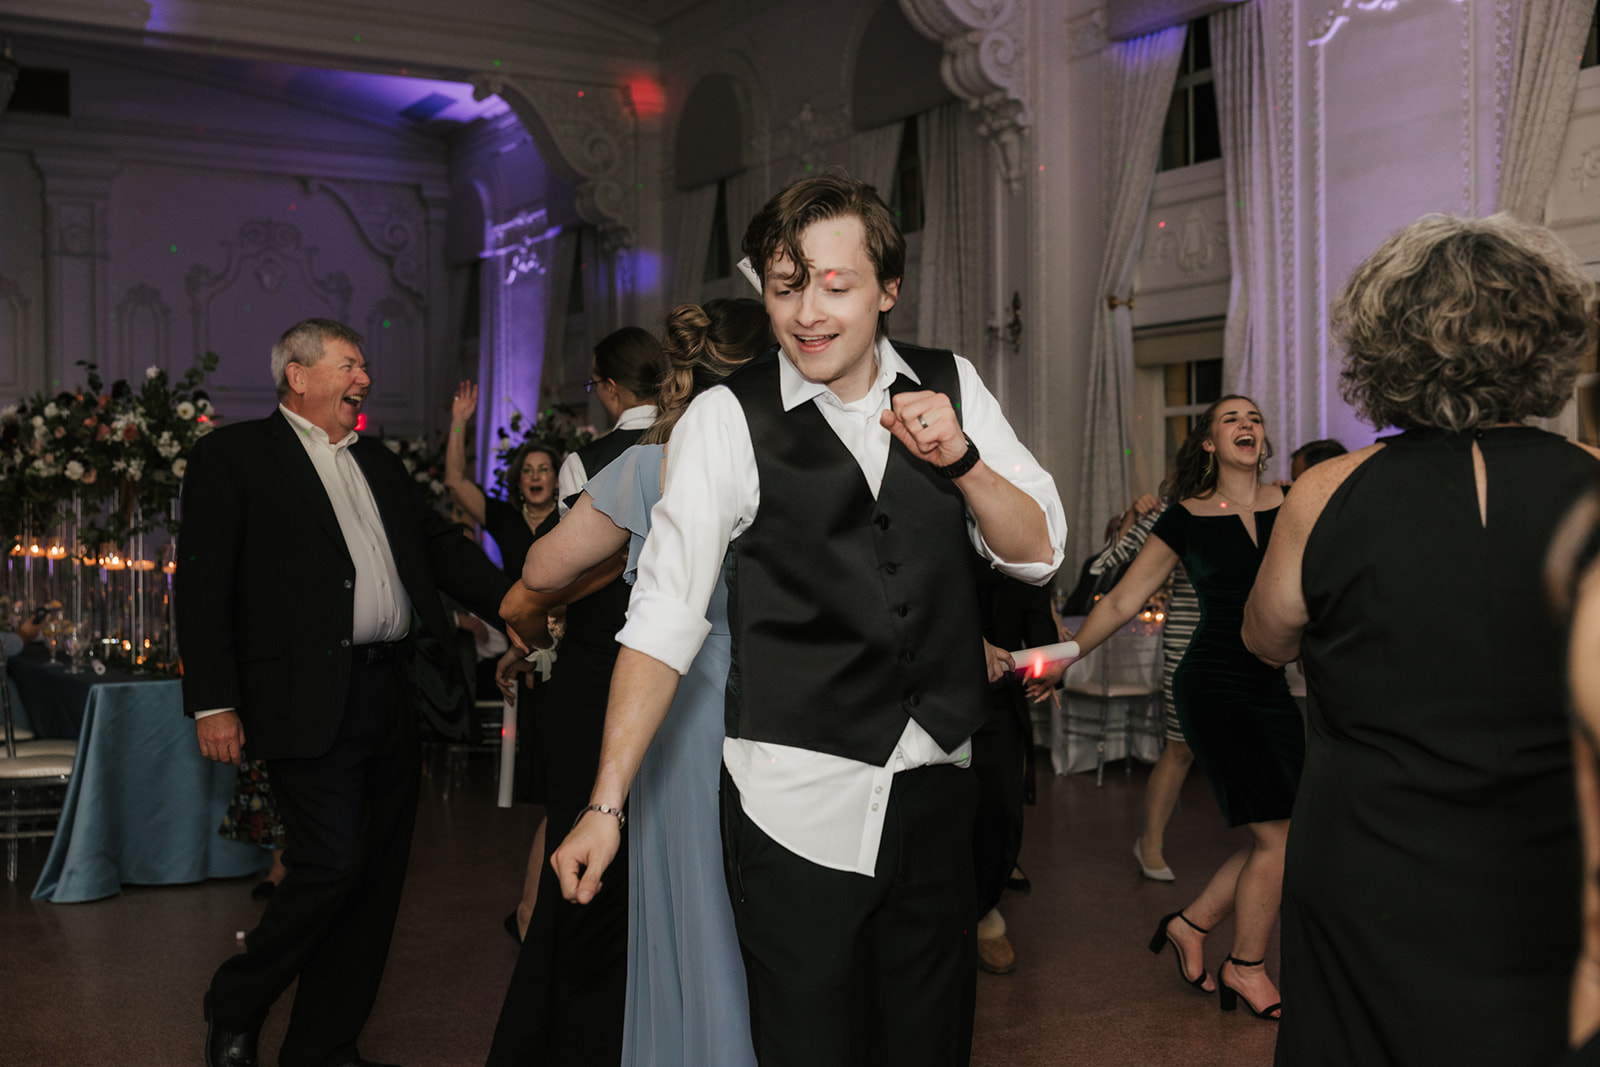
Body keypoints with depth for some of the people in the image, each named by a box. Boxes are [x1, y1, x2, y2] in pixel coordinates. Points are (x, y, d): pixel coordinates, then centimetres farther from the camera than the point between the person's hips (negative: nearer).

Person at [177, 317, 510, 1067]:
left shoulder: (377, 462, 20)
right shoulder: (234, 455, 0)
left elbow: (441, 545, 18)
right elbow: (203, 582, -6)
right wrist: (213, 702, -13)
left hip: (391, 696, 7)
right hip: (312, 701, -7)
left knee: (375, 878, 9)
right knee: (333, 864, -11)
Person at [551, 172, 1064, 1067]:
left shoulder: (951, 388, 3)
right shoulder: (728, 420, -9)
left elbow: (1038, 552, 4)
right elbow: (665, 615, -10)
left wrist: (959, 457, -14)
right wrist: (607, 803, -12)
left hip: (936, 789, 4)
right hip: (792, 805, -4)